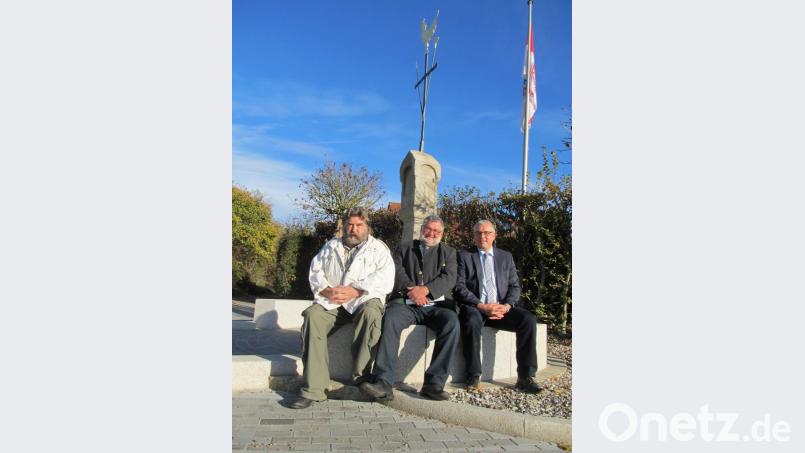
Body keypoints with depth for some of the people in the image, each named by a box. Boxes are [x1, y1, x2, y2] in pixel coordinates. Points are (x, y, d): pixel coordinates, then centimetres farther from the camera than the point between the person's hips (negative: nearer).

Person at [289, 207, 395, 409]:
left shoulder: (378, 248, 11)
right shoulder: (330, 246, 23)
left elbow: (384, 278, -5)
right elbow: (315, 272, 12)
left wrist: (354, 291, -16)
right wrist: (327, 290, -9)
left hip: (365, 298, -2)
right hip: (332, 300, 3)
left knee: (370, 313, -37)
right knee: (312, 315, -29)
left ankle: (361, 378, -27)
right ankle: (313, 388, -30)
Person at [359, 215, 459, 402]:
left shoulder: (448, 252, 21)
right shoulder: (404, 248, 22)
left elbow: (449, 278, 4)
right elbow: (397, 271, 5)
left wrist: (425, 289, -15)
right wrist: (411, 289, -16)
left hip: (436, 304, 1)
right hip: (406, 302, 0)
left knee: (452, 323, -32)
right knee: (391, 318, -33)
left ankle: (434, 383, -26)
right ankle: (383, 383, -37)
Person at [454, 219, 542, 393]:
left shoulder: (506, 257, 18)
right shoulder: (464, 256, 7)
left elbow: (514, 286, 11)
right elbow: (459, 287, -3)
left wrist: (506, 306, -10)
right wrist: (481, 306, -16)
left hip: (502, 308, 3)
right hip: (474, 308, -3)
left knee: (529, 319, -23)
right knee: (472, 321, -37)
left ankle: (525, 378, -16)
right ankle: (473, 377, -23)